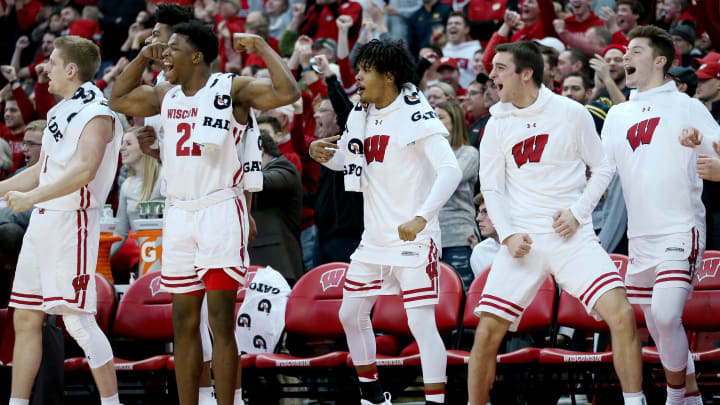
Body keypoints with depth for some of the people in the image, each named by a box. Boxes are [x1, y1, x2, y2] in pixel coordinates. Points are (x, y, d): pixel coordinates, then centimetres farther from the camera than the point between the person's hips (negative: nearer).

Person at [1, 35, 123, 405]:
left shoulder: (96, 113, -12)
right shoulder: (60, 111, 17)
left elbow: (85, 170, -27)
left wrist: (32, 197, -31)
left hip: (72, 222, -9)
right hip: (42, 222, 9)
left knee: (78, 320, -11)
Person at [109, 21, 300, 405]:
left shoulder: (232, 89, -6)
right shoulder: (165, 96, 13)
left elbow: (287, 92, -19)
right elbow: (117, 101, 27)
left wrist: (259, 45, -15)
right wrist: (142, 57, 16)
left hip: (221, 211, -6)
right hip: (179, 215, 6)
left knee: (221, 322, -7)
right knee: (184, 323, 8)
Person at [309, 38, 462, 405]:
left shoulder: (415, 114, -15)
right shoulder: (361, 115, 8)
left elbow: (451, 170, -23)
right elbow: (345, 158, 24)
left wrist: (422, 217, -34)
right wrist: (325, 156, 0)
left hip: (414, 238, -8)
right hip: (375, 238, 8)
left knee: (421, 322, -14)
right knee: (351, 313, 13)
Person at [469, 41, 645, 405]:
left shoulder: (572, 113, -1)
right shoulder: (498, 124, 6)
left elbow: (603, 168, 7)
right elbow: (491, 188, 9)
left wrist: (577, 213, -6)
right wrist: (508, 235, -6)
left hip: (570, 235, -2)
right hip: (522, 241, 2)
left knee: (621, 314, -19)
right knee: (487, 331, -6)